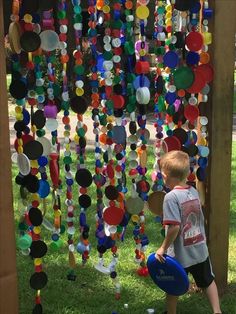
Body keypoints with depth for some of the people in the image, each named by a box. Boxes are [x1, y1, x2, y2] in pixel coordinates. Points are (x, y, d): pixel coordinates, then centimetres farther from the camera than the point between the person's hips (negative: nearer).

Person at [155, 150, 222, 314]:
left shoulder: (171, 197, -21)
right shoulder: (194, 192, -1)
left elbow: (174, 227, -26)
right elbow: (200, 220, 9)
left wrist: (163, 248, -17)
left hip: (180, 255, -5)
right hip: (200, 250, 5)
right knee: (208, 281, 25)